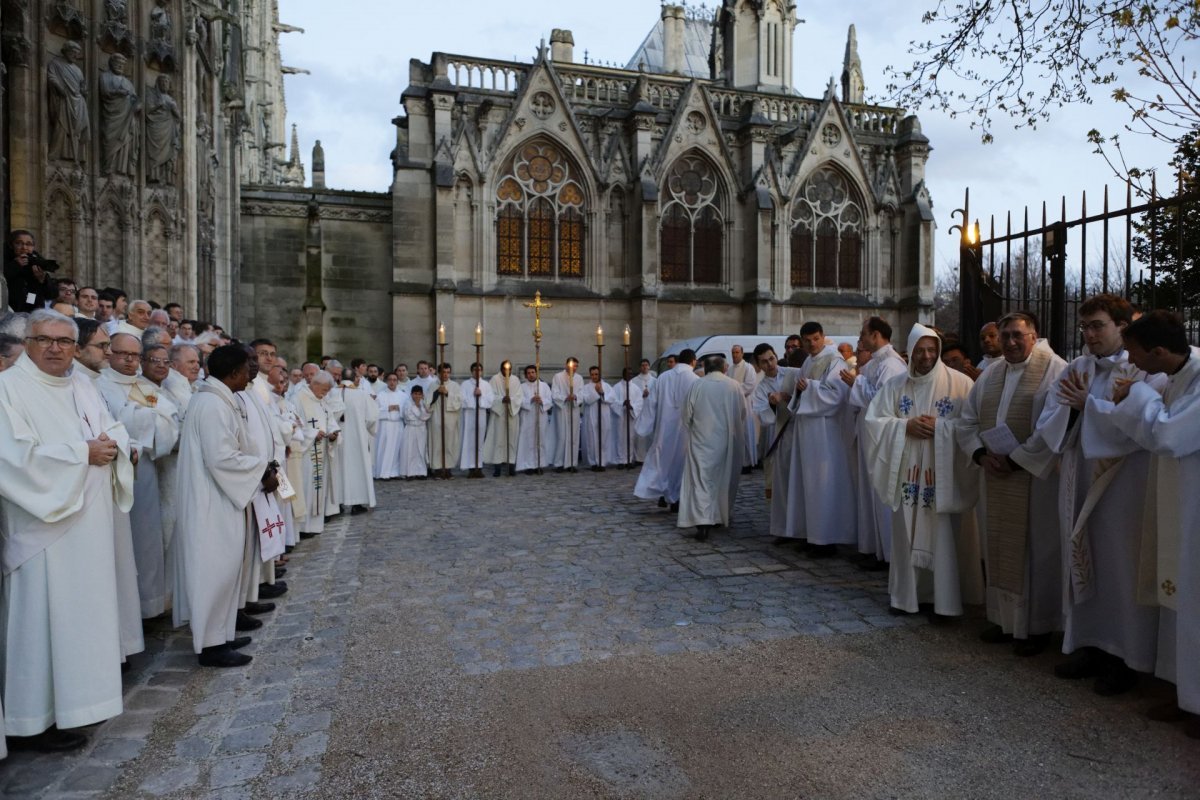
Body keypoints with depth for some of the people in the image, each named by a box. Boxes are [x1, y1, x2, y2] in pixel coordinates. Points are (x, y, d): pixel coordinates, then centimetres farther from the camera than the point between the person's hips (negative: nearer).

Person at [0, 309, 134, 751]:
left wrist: (111, 446, -10)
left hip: (89, 523, 7)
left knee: (86, 610, 14)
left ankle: (78, 697, 28)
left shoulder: (82, 386, 12)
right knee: (43, 618, 0)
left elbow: (117, 430, 12)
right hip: (44, 525, -7)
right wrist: (83, 453, -17)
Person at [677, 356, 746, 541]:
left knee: (701, 479, -4)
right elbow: (743, 415, 4)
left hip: (702, 442, -2)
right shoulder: (734, 386, -2)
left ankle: (702, 522, -16)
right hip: (727, 441, 2)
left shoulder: (696, 385, -5)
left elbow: (686, 416, -1)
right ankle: (723, 516, 30)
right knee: (725, 478, 17)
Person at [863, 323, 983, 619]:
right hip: (906, 473, 3)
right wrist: (906, 426, -12)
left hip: (944, 473, -3)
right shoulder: (894, 384, 6)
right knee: (906, 536, 9)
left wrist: (940, 427, -19)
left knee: (942, 537, 1)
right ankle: (907, 595, 22)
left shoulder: (959, 383, -3)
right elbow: (872, 421, 1)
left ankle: (943, 600, 12)